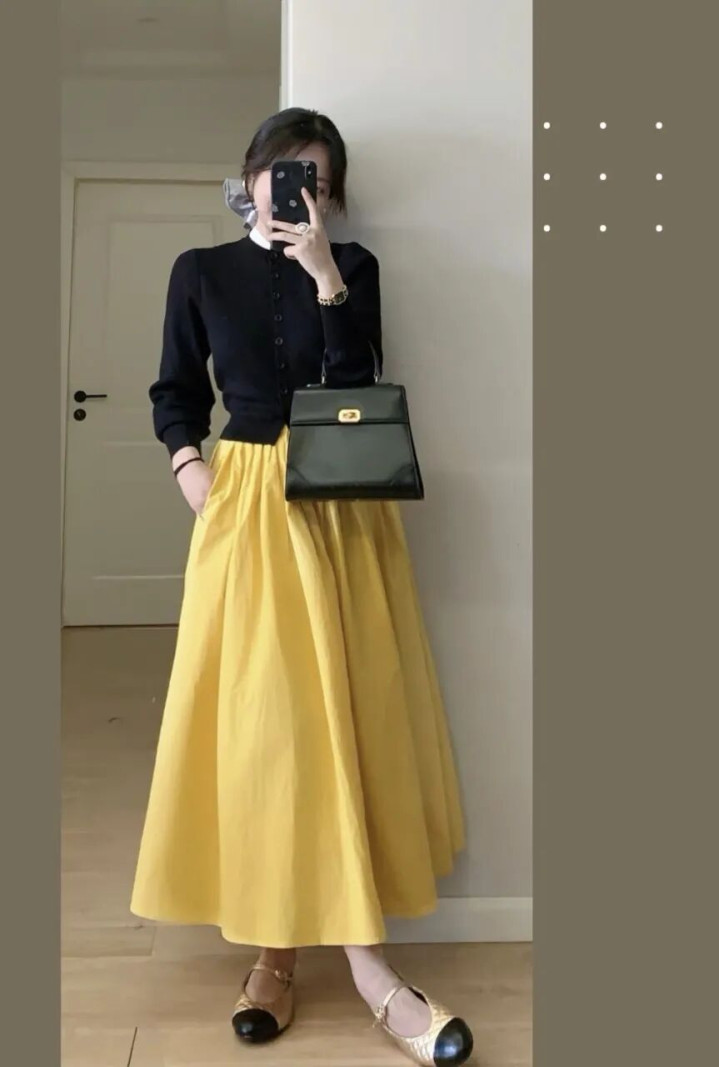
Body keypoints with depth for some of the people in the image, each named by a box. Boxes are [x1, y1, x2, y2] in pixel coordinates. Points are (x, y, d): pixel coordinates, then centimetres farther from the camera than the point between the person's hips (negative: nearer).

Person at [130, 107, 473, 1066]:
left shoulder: (353, 267, 8)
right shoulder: (201, 271, 9)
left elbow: (357, 389, -5)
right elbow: (176, 391, 12)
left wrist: (326, 277, -11)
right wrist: (187, 463, -5)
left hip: (342, 505, 0)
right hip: (245, 502, 0)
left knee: (345, 711, 1)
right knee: (255, 717, -4)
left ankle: (364, 958, 11)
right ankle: (275, 947, 6)